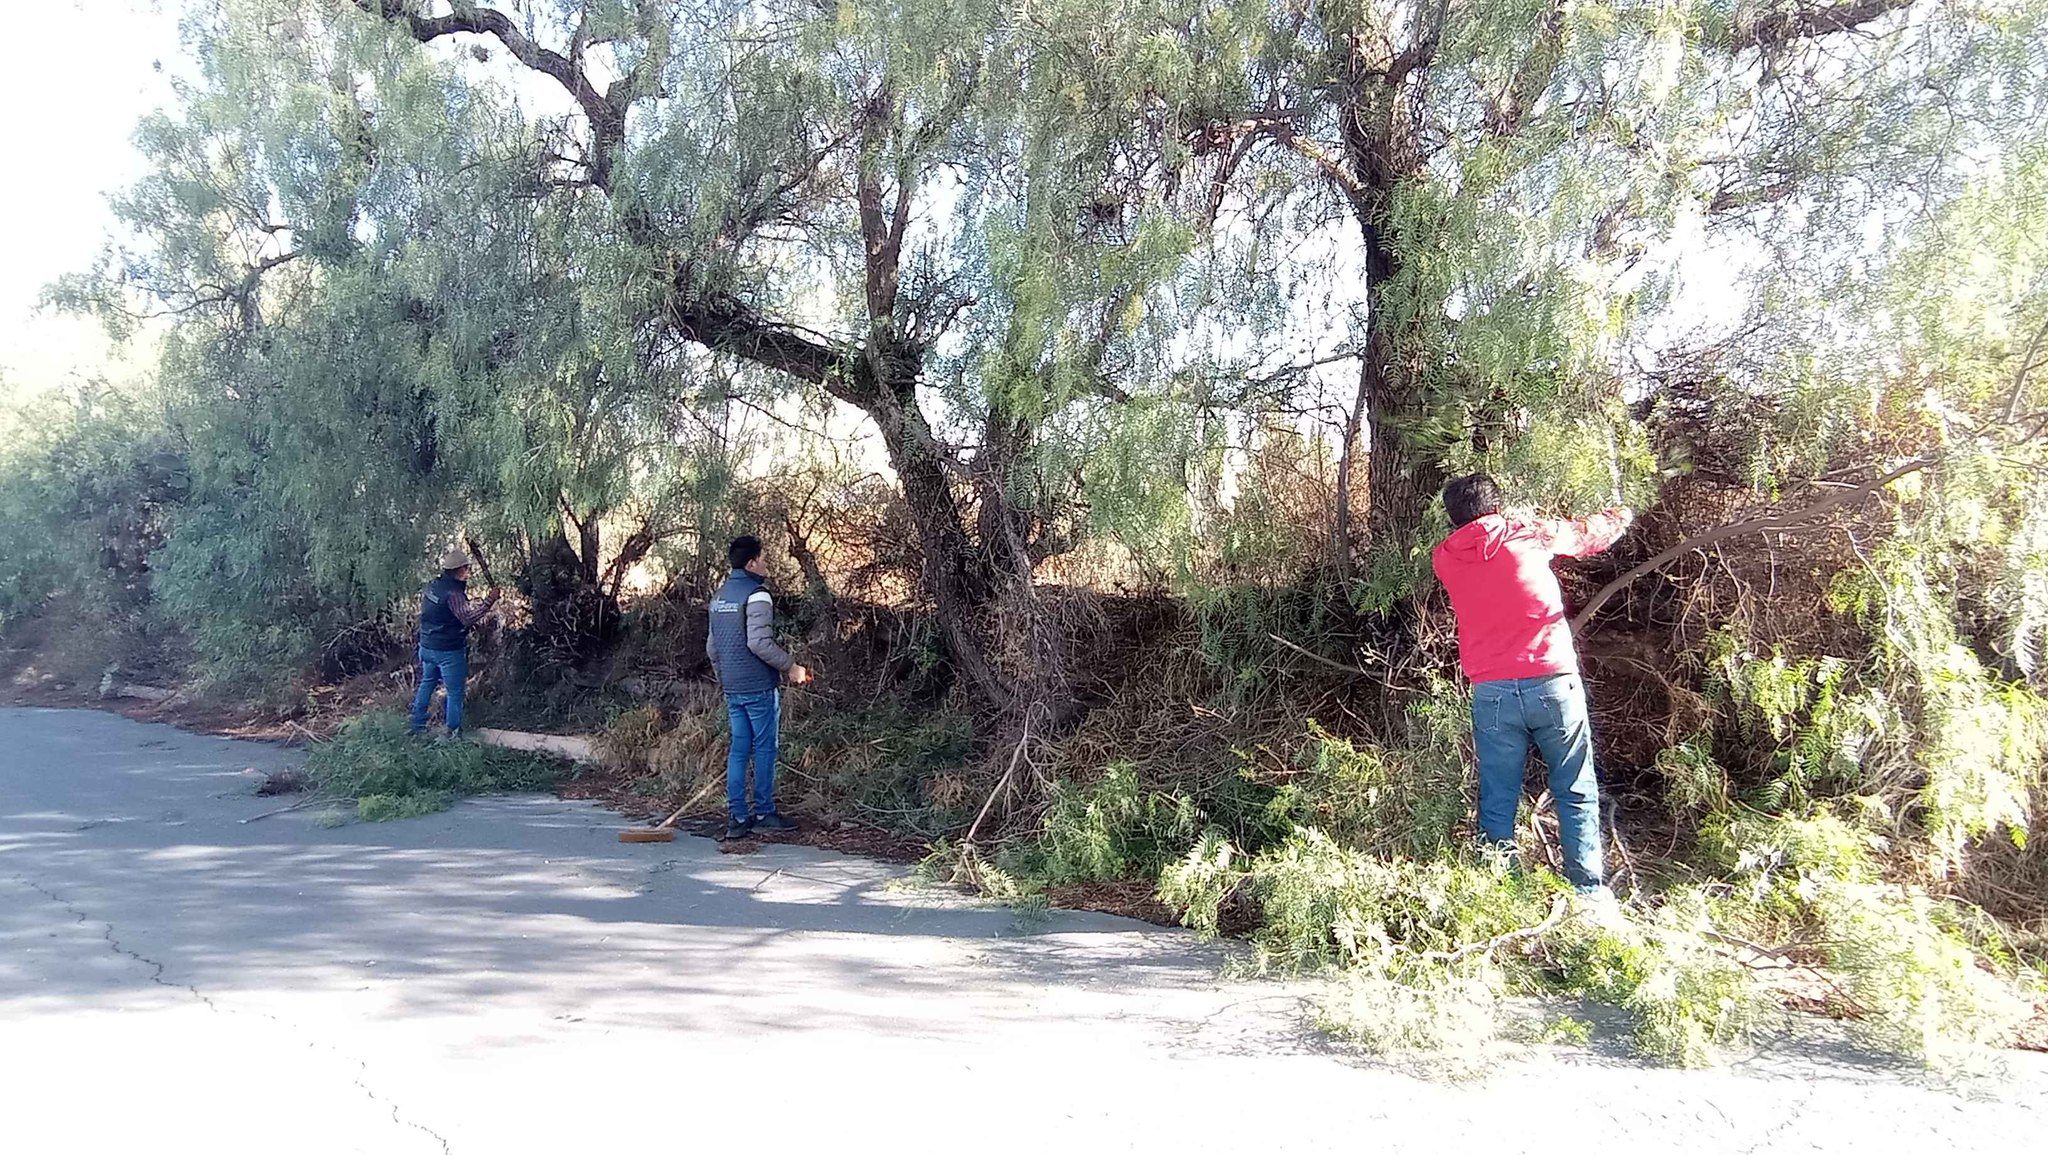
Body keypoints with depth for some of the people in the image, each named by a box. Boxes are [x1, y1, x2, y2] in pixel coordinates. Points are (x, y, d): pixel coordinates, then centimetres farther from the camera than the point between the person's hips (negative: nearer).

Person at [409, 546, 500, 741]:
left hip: (427, 646, 8)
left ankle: (417, 724, 31)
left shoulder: (432, 586, 3)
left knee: (427, 683, 22)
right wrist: (488, 602, -29)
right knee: (455, 692, 4)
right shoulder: (453, 593, -23)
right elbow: (468, 618, -28)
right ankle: (453, 732, 10)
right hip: (449, 651, -8)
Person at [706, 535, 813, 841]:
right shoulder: (757, 594, -13)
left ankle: (737, 819, 10)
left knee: (739, 749, 9)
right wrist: (790, 666, -13)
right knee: (764, 748, 2)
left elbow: (711, 646, 18)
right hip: (759, 686, -8)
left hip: (732, 688, 8)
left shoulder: (719, 595, 14)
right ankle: (764, 813, 9)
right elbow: (758, 642, -22)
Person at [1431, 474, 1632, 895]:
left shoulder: (1444, 558, 8)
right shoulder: (1525, 531, 2)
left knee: (1497, 799, 9)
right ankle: (1589, 888, 9)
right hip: (1552, 682, -2)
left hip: (1492, 693, 2)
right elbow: (1587, 535, 19)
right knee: (1576, 793, 9)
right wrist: (1619, 517, 40)